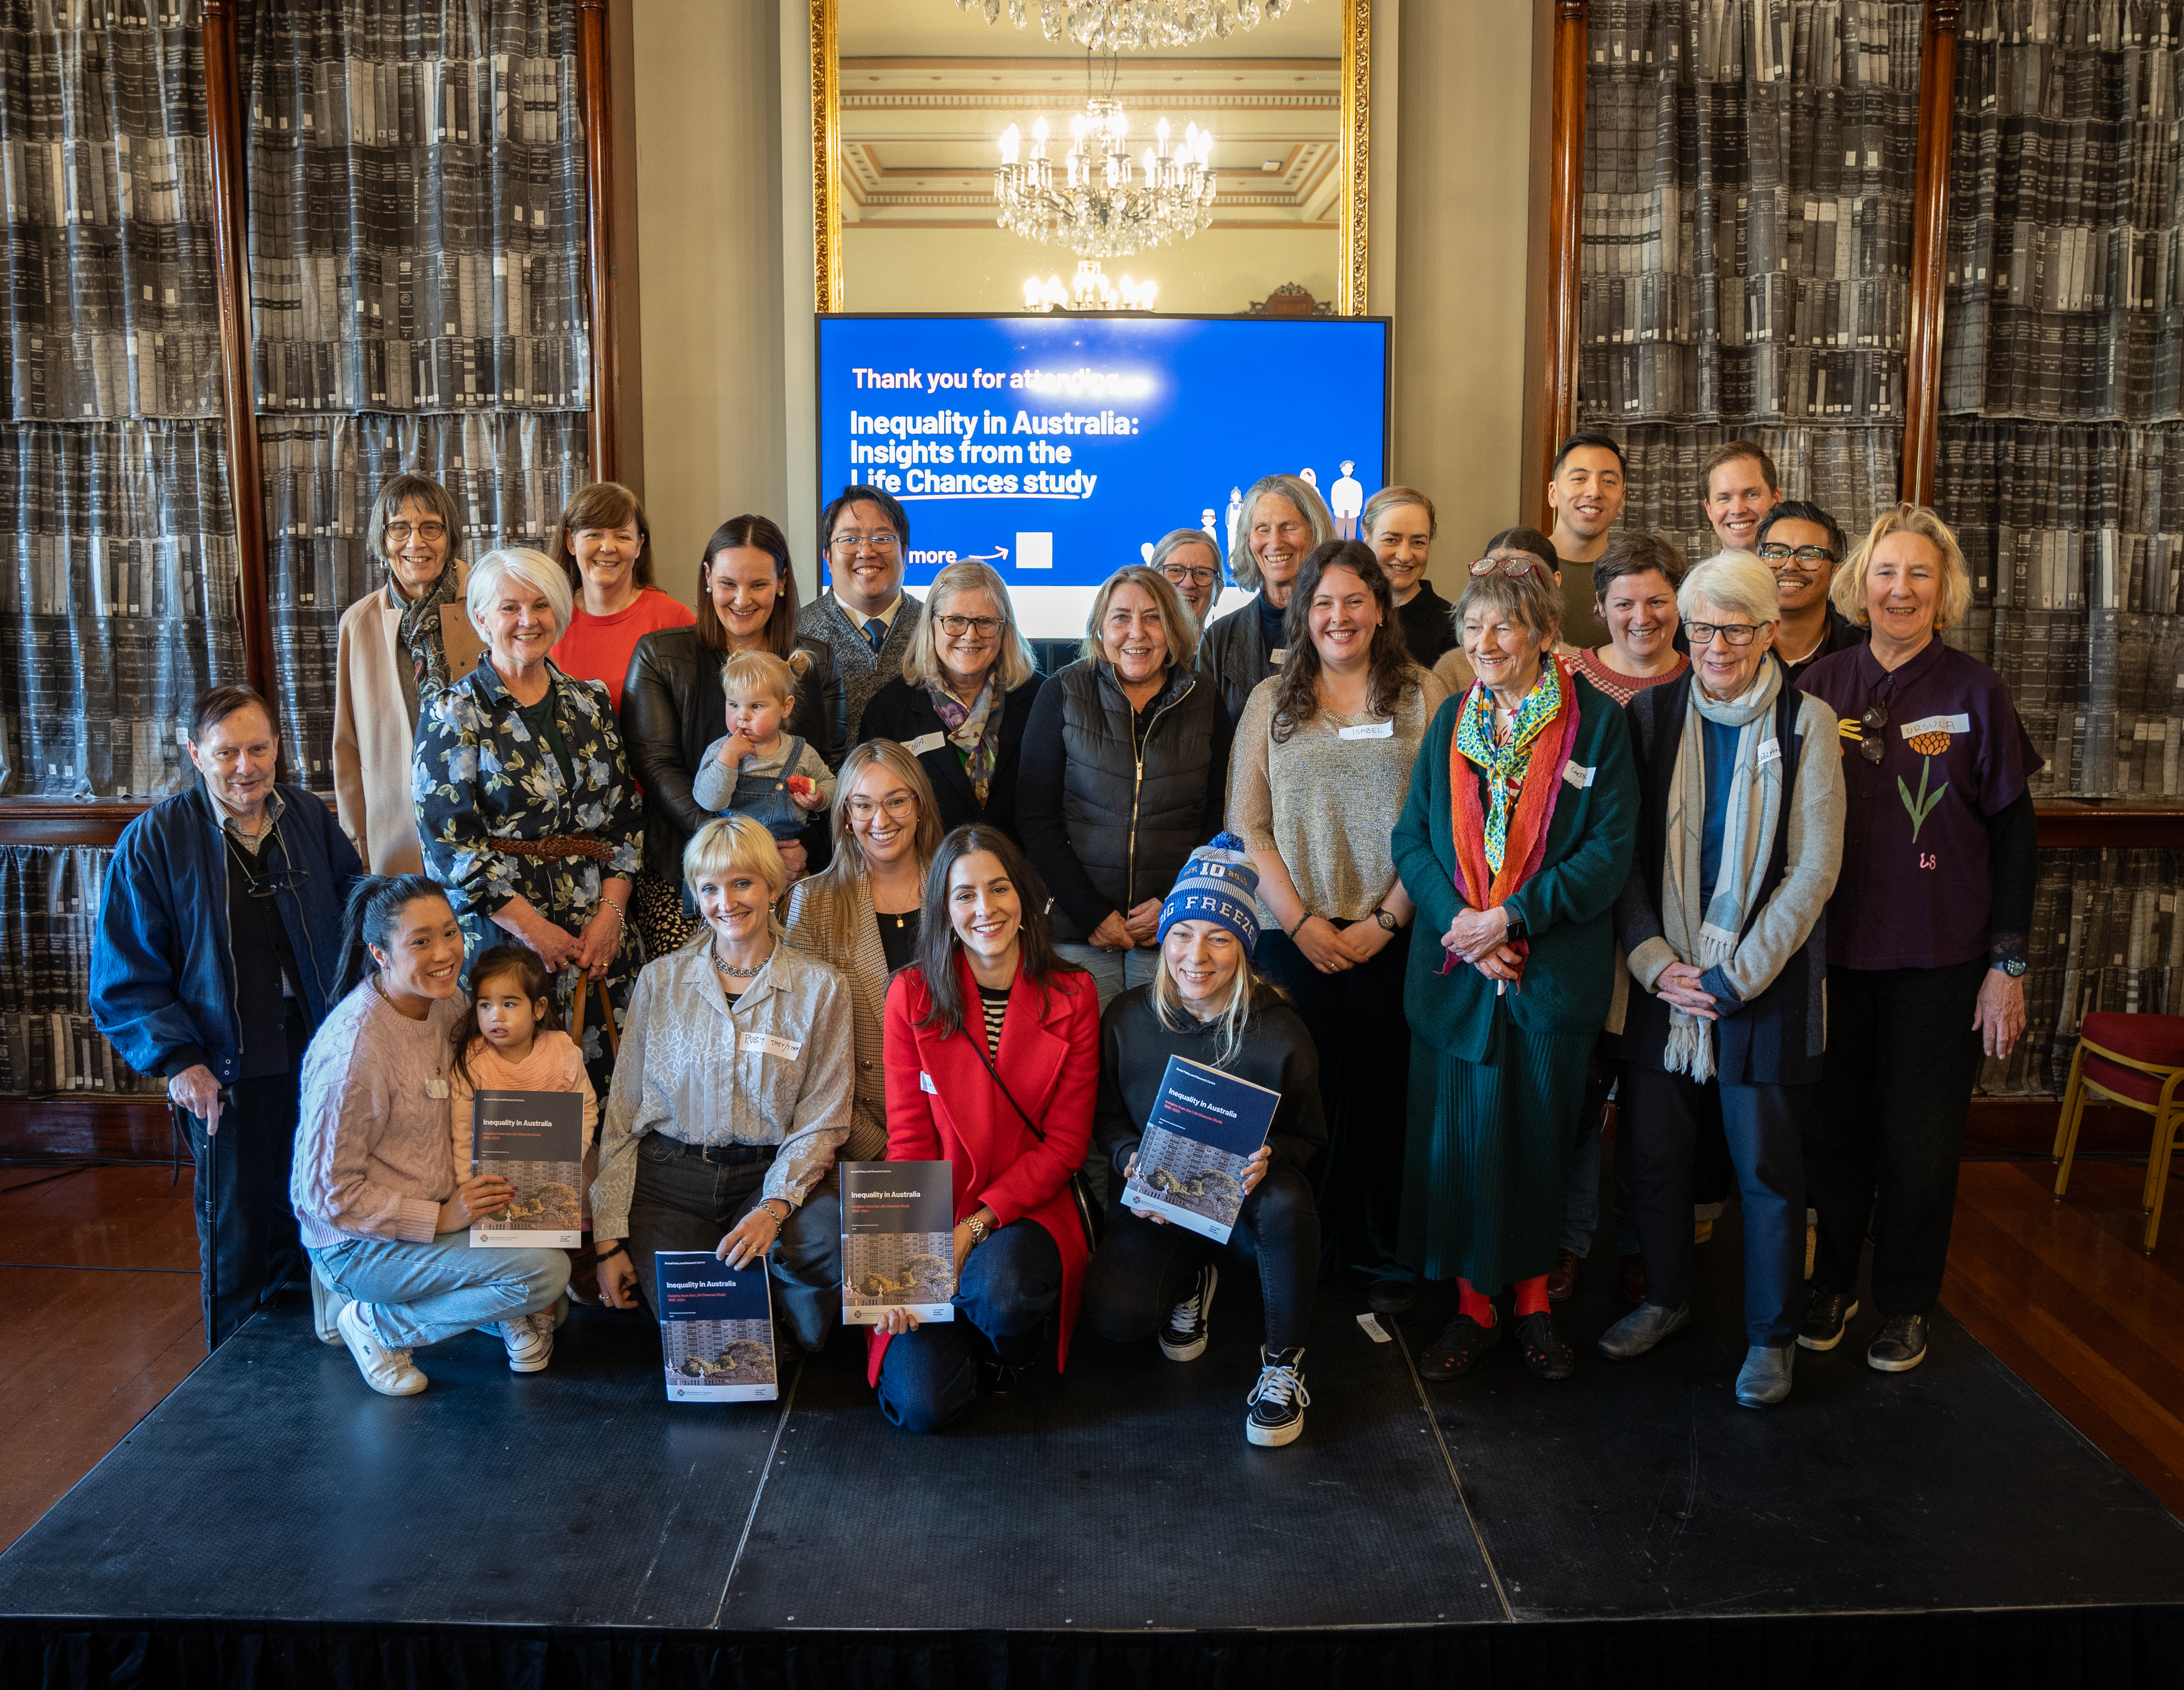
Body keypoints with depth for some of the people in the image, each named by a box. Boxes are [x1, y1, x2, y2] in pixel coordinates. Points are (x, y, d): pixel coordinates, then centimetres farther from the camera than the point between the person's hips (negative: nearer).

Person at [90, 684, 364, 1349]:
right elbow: (125, 980, -6)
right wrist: (179, 1062, -16)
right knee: (237, 1244, 8)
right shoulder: (152, 842, -8)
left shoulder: (310, 819, 2)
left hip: (322, 1064, 4)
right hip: (226, 1077, -3)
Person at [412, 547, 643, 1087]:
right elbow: (448, 843, -8)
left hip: (601, 937, 4)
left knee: (607, 1080, 2)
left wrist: (611, 911, -4)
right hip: (502, 936, -4)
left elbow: (627, 816, 10)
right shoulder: (454, 714, -2)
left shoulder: (591, 703, 12)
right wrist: (534, 928, -13)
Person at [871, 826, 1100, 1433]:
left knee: (998, 1293, -35)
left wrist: (974, 1228, -14)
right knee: (920, 1405, -18)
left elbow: (1066, 1143, -3)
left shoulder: (1071, 997, -2)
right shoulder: (913, 995, -2)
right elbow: (909, 1138, -2)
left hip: (1029, 1212, 0)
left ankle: (1013, 1346, 3)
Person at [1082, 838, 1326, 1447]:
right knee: (1114, 1316, -24)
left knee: (1285, 1203, -38)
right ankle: (1194, 1276, 14)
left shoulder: (1280, 1032, -13)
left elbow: (1308, 1137, -2)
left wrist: (1269, 1158, -25)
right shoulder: (1127, 1019, -8)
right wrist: (1130, 1158, -18)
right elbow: (1106, 1118, 5)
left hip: (1245, 1202, -1)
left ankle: (1284, 1362, -12)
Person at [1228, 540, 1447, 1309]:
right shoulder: (1270, 701, 8)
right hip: (1293, 935, 1)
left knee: (1381, 1094, 4)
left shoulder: (1423, 696, 5)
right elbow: (1246, 827, 3)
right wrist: (1302, 921, -7)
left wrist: (1385, 922, -8)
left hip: (1391, 937, 0)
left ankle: (1380, 1259, 18)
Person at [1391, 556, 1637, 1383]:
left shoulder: (1596, 721, -3)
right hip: (1455, 970, 2)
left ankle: (1532, 1296, 28)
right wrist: (1456, 921, -13)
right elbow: (1411, 839, 5)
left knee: (1539, 1138, 9)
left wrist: (1514, 918, -17)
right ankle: (1473, 1305, 20)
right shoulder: (1451, 721, 8)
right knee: (1458, 1141, 5)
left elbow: (1611, 849, -9)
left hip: (1555, 969, -2)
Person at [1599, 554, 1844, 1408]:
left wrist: (1736, 974, -11)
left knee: (1767, 1166, 5)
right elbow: (1625, 854, 3)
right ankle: (1665, 1297, 33)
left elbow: (1814, 868, -6)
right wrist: (1653, 959, -8)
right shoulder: (1651, 712, 3)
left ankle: (1771, 1334, 23)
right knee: (1653, 1149, 11)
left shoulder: (1806, 722, -4)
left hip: (1765, 982, -2)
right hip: (1662, 978, 3)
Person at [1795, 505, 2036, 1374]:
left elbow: (2014, 834, -1)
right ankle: (1832, 1281, 30)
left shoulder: (1975, 692, -3)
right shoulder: (1820, 685, 2)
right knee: (1833, 1127, 10)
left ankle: (1905, 1302, 27)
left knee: (1920, 1138, 8)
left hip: (1939, 959, -1)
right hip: (1836, 950, 2)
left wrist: (2008, 963, -5)